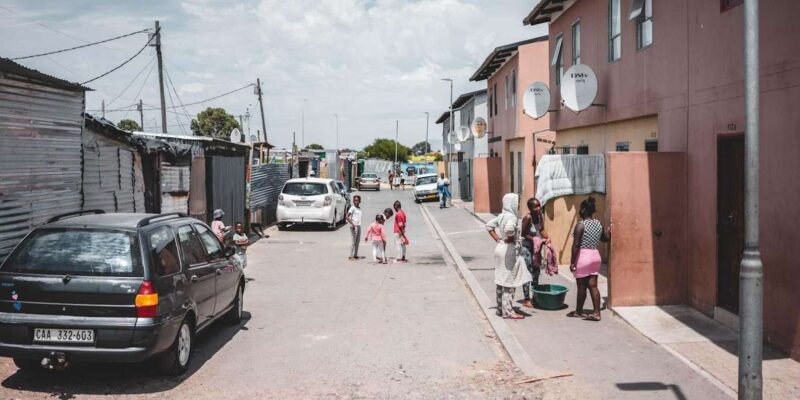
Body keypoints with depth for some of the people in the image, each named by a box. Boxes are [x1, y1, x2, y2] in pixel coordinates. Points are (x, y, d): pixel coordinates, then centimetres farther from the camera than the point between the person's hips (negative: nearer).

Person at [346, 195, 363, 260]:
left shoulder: (359, 208, 13)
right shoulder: (352, 208, -9)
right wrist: (352, 224, -19)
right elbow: (347, 216, -16)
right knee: (353, 241, -7)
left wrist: (359, 224, 10)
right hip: (354, 226, -8)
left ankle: (355, 255, 18)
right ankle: (351, 256, -4)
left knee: (358, 241, 11)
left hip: (359, 226, 8)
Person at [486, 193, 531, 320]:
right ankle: (508, 311, 3)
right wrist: (510, 238, -18)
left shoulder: (502, 215, 9)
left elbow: (489, 225, 17)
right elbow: (509, 228, -37)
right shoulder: (511, 217, -17)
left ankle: (501, 308, 23)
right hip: (509, 250, -9)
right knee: (508, 282, -2)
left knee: (501, 280, 14)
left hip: (500, 248, 9)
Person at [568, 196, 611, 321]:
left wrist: (572, 262, -14)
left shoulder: (580, 225, -15)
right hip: (595, 255, 7)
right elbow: (606, 238, 21)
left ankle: (578, 311, 17)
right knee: (593, 285, 8)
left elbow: (576, 245, -17)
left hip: (583, 256, -7)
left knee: (581, 286, 5)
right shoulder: (599, 224, 6)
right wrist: (609, 230, 39)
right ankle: (596, 313, 5)